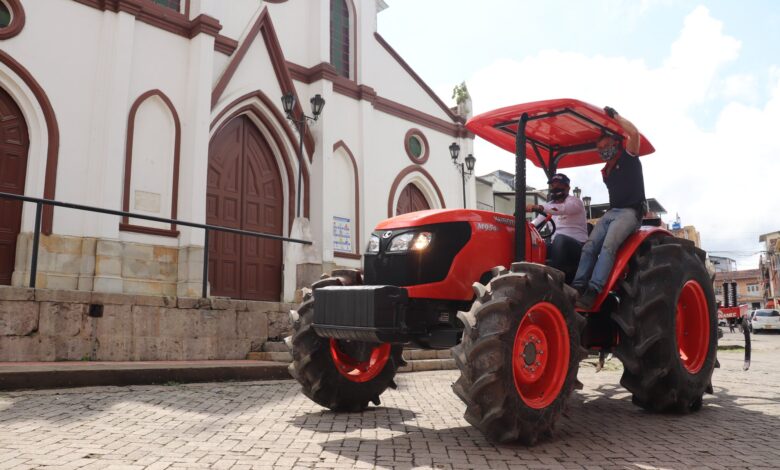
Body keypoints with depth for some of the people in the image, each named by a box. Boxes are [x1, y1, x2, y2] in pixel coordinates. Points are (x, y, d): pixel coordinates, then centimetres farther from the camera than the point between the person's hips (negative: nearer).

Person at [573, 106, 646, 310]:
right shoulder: (605, 172, 24)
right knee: (589, 247, -16)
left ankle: (593, 292, -40)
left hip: (630, 212, -7)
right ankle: (577, 288, -27)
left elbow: (634, 133, -12)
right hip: (611, 212, 7)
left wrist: (614, 115, -3)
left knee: (608, 246, -29)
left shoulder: (628, 157, 5)